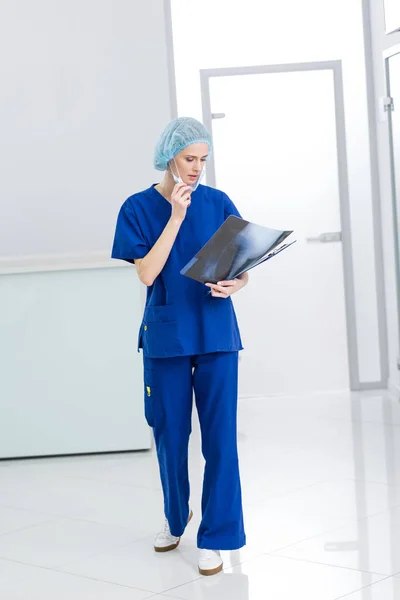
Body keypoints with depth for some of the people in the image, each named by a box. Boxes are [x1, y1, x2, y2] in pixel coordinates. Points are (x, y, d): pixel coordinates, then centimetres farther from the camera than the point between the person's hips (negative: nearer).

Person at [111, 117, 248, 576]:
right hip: (166, 335, 0)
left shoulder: (218, 203, 2)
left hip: (216, 334, 0)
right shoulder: (139, 208, -2)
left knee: (219, 435, -2)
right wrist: (177, 216, -17)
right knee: (170, 434, 11)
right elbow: (147, 273, -13)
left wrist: (233, 285, -17)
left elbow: (242, 270, 6)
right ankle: (175, 517, 36)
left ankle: (216, 537, 9)